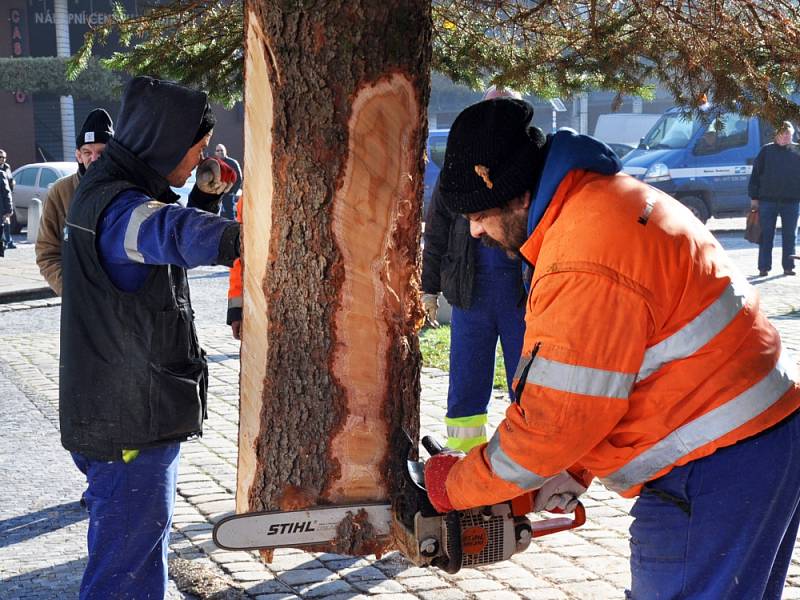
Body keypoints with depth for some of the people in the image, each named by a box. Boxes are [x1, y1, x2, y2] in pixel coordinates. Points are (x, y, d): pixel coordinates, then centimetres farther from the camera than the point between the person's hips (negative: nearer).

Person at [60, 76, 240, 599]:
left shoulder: (131, 192, 10)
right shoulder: (114, 204, -23)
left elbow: (171, 250, 22)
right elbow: (176, 233, -43)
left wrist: (206, 196, 5)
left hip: (144, 412, 10)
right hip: (127, 423, -10)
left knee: (145, 537, 23)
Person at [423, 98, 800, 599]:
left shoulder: (588, 260, -24)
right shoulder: (604, 199, 9)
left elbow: (556, 419, -21)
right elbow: (595, 373, 16)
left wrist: (456, 488, -6)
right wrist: (572, 471, 12)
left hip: (717, 465, -10)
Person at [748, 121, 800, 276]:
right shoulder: (766, 150, 4)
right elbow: (756, 174, 4)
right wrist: (754, 197, -1)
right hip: (768, 199, -1)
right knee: (766, 235, 2)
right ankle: (763, 267, 7)